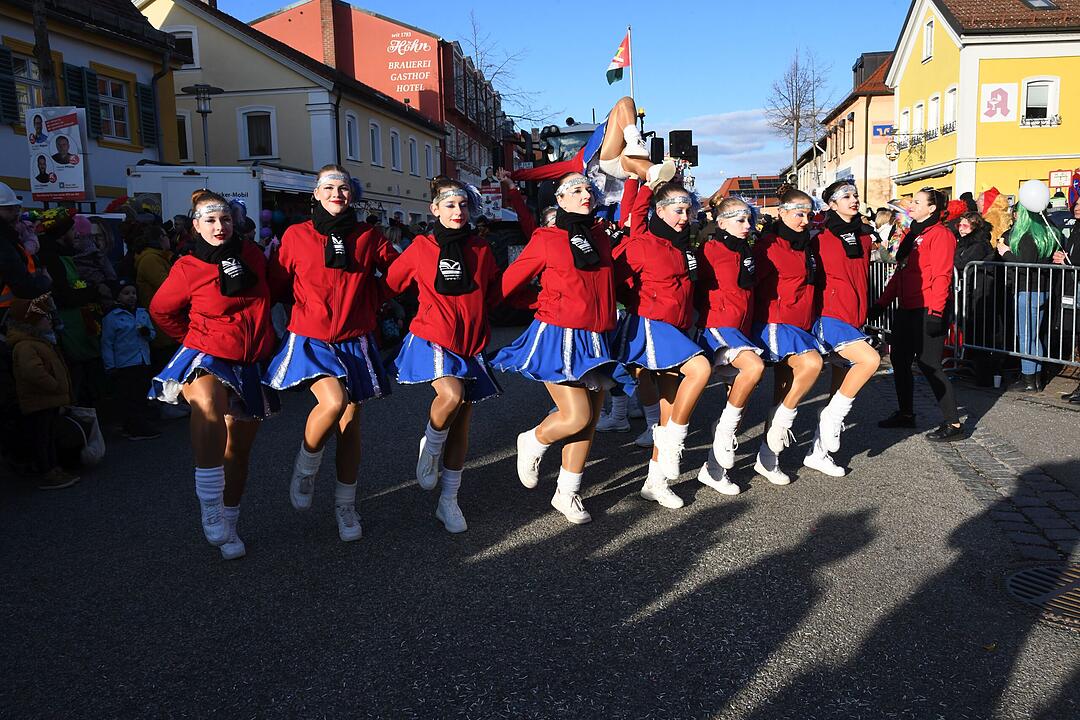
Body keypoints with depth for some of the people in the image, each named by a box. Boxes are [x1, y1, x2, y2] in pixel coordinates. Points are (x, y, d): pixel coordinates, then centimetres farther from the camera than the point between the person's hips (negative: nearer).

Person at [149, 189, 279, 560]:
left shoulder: (252, 255, 2)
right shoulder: (187, 268, -7)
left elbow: (269, 294, 22)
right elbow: (160, 309, 9)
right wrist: (193, 338, 9)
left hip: (251, 363, 4)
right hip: (207, 356, -4)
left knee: (239, 447, 11)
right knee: (208, 403, -38)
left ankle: (228, 525, 30)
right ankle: (211, 511, -32)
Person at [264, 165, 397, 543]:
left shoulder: (368, 237, 3)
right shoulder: (296, 236, -1)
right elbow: (276, 287, 6)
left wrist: (368, 303, 8)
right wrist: (309, 305, 0)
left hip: (354, 341, 3)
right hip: (310, 339, -2)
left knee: (350, 420, 6)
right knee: (333, 401, -27)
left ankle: (345, 505, 21)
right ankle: (305, 468, 3)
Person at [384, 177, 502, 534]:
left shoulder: (481, 250, 6)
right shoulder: (421, 247, -3)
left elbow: (497, 291, 19)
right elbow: (390, 284, 5)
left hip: (471, 346, 4)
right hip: (432, 339, -4)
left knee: (461, 424, 7)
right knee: (452, 394, -32)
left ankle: (448, 501, 21)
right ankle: (430, 447, 1)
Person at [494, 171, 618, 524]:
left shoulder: (600, 236, 11)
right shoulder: (545, 239, -3)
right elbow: (510, 280, 4)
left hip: (594, 339, 6)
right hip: (558, 336, -6)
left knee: (590, 420, 7)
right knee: (576, 417, -13)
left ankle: (567, 493, 21)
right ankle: (531, 443, 19)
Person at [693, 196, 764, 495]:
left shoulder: (745, 250, 16)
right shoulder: (711, 249, -7)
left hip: (739, 329, 8)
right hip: (717, 327, -8)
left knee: (740, 390, 5)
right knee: (754, 366, -34)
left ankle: (714, 468, 13)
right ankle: (725, 430, -14)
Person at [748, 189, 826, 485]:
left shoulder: (806, 246, 15)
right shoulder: (768, 246, -10)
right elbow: (753, 285, -12)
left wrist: (808, 324, 19)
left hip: (800, 326, 8)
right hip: (774, 324, -8)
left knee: (785, 392, 7)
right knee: (811, 362, -31)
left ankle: (768, 458, 16)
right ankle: (781, 423, -12)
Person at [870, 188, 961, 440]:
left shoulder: (940, 234, -10)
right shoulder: (910, 235, 17)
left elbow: (941, 276, -18)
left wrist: (935, 312, -24)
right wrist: (882, 303, 17)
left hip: (928, 311, -9)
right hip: (907, 309, 9)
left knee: (929, 364, -9)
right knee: (900, 360, 14)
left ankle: (953, 423, -2)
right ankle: (906, 413, 28)